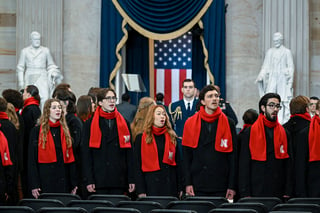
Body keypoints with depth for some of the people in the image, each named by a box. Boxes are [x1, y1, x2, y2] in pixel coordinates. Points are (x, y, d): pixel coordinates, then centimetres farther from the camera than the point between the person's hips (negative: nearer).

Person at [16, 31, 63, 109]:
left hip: (42, 77, 0)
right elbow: (20, 67, 9)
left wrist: (53, 74, -2)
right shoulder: (25, 51, 7)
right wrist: (21, 81, 1)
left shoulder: (46, 50, 9)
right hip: (30, 78, 0)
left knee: (45, 98, -17)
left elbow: (51, 65, 16)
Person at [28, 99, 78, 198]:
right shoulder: (37, 131, 0)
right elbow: (32, 159, -3)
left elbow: (70, 158, 13)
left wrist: (74, 184, 7)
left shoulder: (65, 131, 12)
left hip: (63, 179, 4)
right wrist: (34, 185, -11)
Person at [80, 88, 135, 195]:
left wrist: (131, 179, 3)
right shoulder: (90, 124, 4)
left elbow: (129, 153, 10)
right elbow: (85, 154, 0)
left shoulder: (124, 123, 12)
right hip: (99, 181, -2)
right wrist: (88, 180, -9)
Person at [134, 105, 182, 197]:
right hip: (151, 185, -2)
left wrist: (180, 188, 6)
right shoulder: (141, 138, 4)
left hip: (170, 185, 2)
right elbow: (138, 166, 1)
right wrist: (141, 191, -7)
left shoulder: (172, 137, 12)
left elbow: (178, 163, 13)